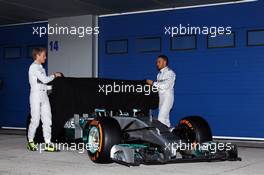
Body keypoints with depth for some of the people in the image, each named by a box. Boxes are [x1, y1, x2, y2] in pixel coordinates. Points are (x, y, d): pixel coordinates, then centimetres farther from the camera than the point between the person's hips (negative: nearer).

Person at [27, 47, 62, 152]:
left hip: (44, 96, 8)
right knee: (35, 120, -2)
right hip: (36, 95, -8)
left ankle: (48, 143, 1)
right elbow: (44, 79, -17)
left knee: (47, 120, 1)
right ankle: (30, 142, 15)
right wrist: (54, 75, -4)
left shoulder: (41, 68, 18)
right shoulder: (34, 67, -9)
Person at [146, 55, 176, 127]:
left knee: (161, 119, -16)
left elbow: (166, 85, -16)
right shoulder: (159, 74, 18)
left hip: (167, 97, -8)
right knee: (165, 119, 8)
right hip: (161, 98, 8)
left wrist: (153, 83, -15)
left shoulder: (170, 73, -5)